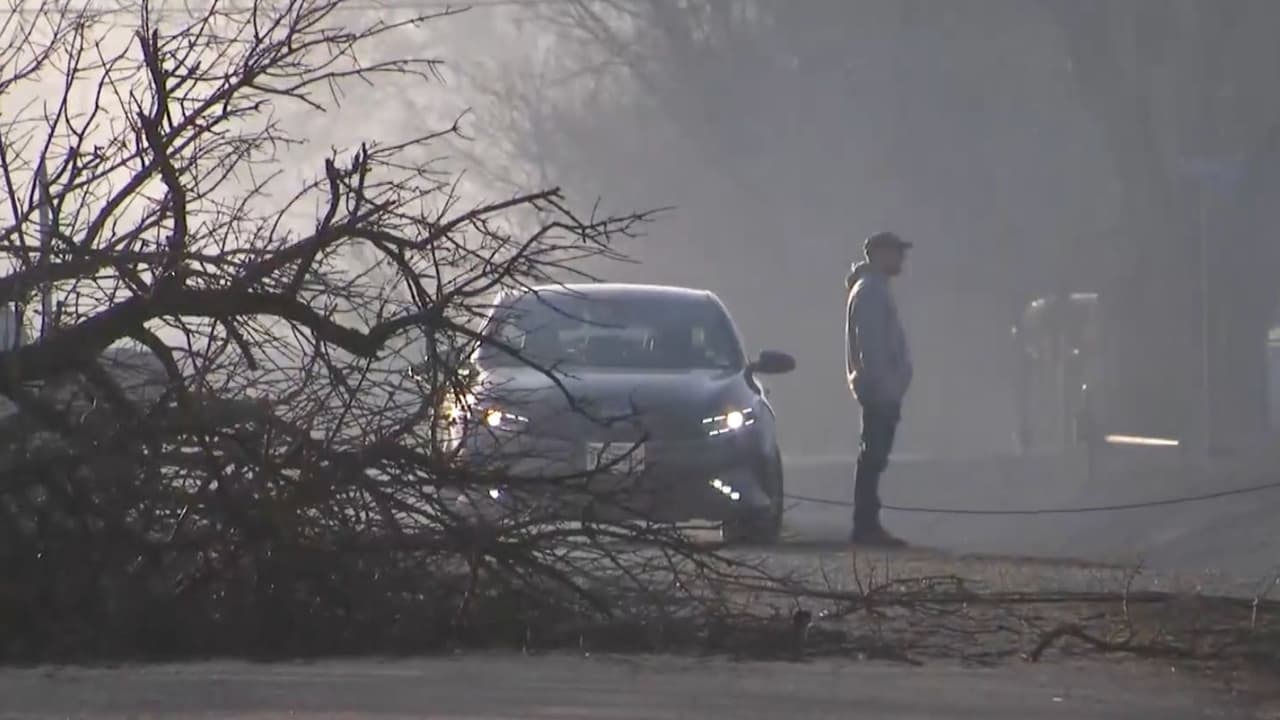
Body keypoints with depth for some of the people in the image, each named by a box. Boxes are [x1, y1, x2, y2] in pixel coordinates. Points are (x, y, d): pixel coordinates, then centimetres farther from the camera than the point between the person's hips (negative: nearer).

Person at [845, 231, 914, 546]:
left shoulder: (873, 289, 20)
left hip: (881, 390, 10)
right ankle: (866, 526, -12)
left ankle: (867, 525, 12)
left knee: (874, 457, 10)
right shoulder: (869, 291, -12)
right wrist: (882, 385, -23)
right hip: (880, 390, -10)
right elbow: (870, 344, -19)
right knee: (873, 457, -10)